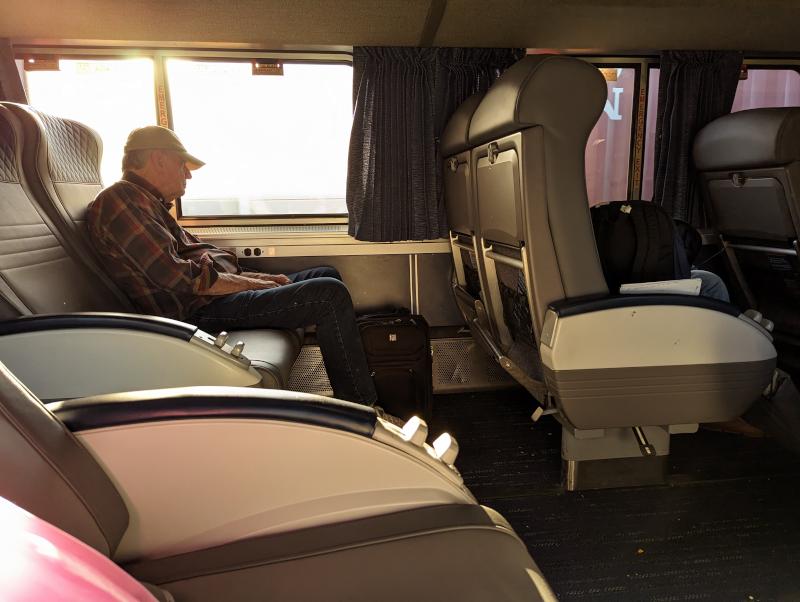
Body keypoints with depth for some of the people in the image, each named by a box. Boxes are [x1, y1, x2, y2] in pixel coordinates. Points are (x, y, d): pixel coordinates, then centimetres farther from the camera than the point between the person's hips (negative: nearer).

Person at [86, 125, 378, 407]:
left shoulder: (150, 203, 22)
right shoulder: (119, 200, -11)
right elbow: (180, 278, -20)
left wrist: (261, 278, 6)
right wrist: (252, 284, -11)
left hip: (209, 297, 11)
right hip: (198, 313, -11)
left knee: (328, 276, 13)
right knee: (330, 295, -18)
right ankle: (361, 408, -7)